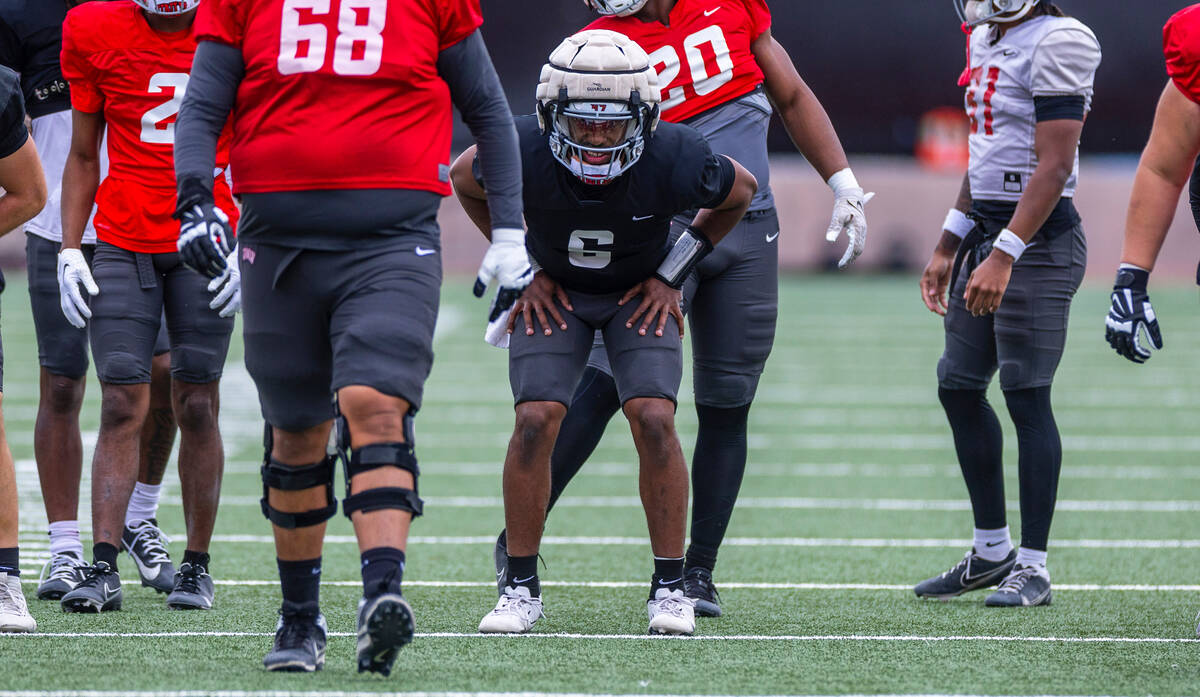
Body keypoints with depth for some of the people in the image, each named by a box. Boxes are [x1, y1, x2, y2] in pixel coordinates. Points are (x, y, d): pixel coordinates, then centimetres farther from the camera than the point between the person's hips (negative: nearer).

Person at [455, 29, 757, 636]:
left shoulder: (672, 160, -31)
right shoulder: (524, 153, -30)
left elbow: (741, 191, -7)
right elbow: (466, 181, -4)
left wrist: (671, 276, -6)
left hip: (639, 296, 0)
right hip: (555, 290, 0)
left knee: (653, 419, -19)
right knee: (535, 420, -17)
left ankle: (670, 586, -6)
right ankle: (521, 587, -3)